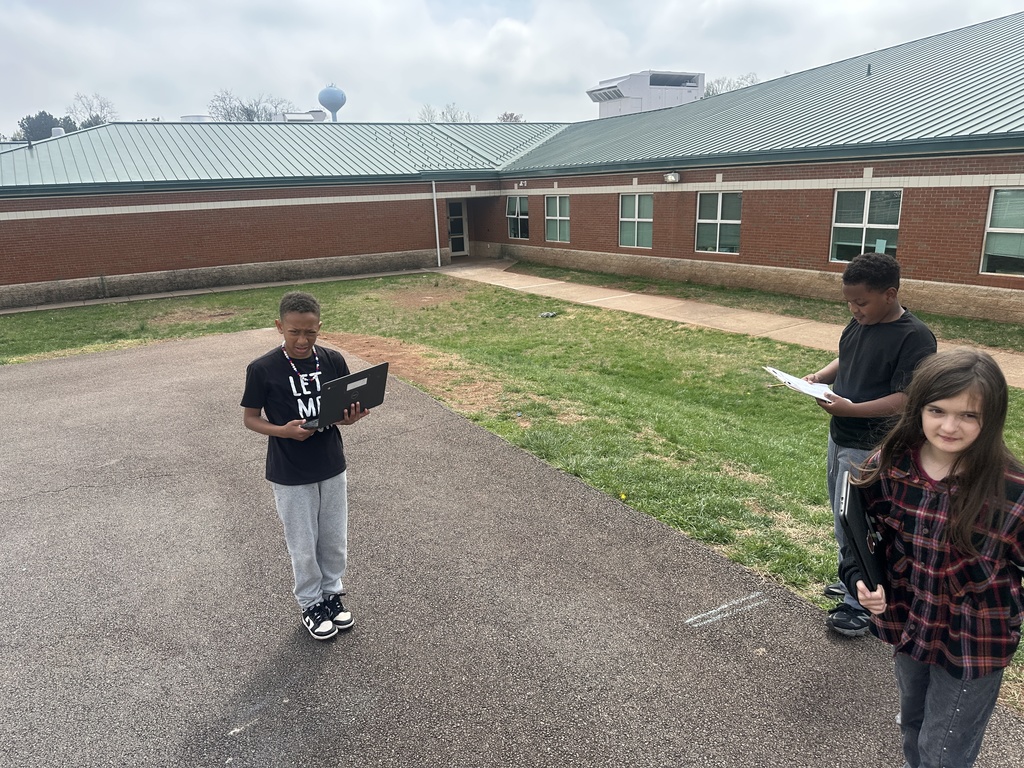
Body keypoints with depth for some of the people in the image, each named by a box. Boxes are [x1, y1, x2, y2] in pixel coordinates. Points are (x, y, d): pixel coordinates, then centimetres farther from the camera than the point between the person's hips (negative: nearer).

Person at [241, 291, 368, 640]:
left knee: (335, 541, 17)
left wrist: (352, 417, -20)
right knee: (303, 547, 12)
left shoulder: (333, 360, -6)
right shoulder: (262, 369, -15)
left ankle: (332, 593, 41)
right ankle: (311, 603, 34)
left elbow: (346, 408, 4)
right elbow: (250, 418, -6)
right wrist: (284, 431, -24)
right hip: (290, 475, -3)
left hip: (332, 467, 3)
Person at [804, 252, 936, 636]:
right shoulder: (859, 324, 3)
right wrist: (819, 376, -2)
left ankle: (860, 604, 18)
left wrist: (852, 409, -33)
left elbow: (907, 399, -24)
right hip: (840, 436, 8)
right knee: (843, 518, 21)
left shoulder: (914, 337, -20)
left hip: (869, 449, -8)